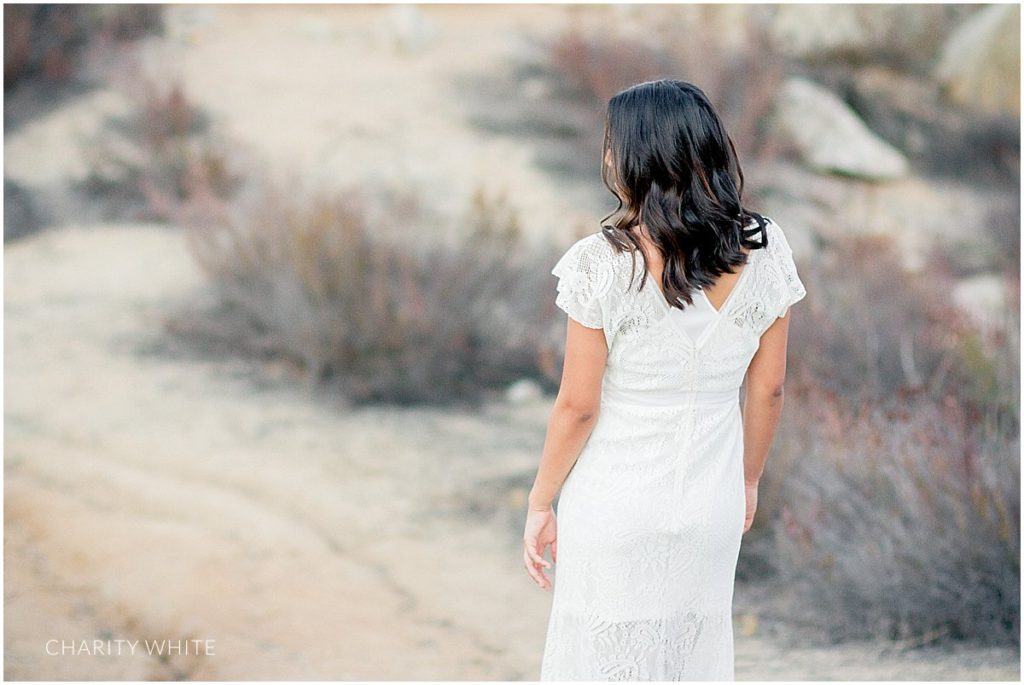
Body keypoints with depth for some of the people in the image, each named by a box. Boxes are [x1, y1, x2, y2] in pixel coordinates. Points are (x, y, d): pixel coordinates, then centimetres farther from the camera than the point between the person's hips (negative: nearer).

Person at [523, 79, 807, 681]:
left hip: (614, 510, -4)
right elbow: (768, 389, 1)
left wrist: (540, 504, -1)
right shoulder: (764, 252, -8)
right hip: (712, 507, 4)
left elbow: (578, 406, -14)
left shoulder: (603, 264, -20)